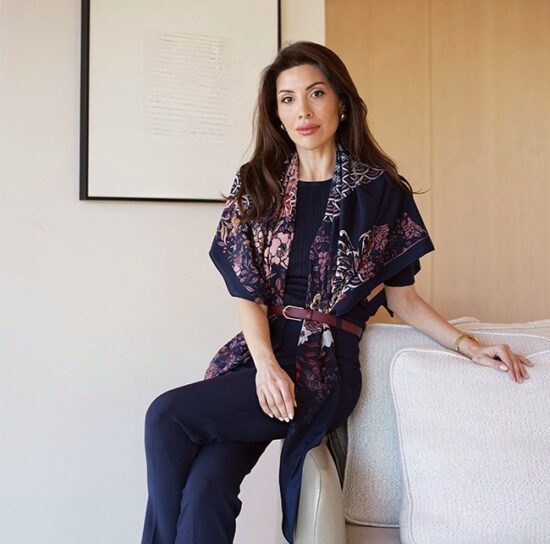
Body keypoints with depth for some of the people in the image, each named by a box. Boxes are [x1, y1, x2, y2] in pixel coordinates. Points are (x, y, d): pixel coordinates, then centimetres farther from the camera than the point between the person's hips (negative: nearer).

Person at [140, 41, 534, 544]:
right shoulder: (255, 185, 10)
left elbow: (400, 295, 9)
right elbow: (247, 291, 3)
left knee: (168, 416, -22)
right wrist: (266, 365, -13)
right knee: (205, 487, -25)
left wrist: (469, 345, -3)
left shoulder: (380, 191, 4)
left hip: (324, 365, -3)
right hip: (257, 353, 3)